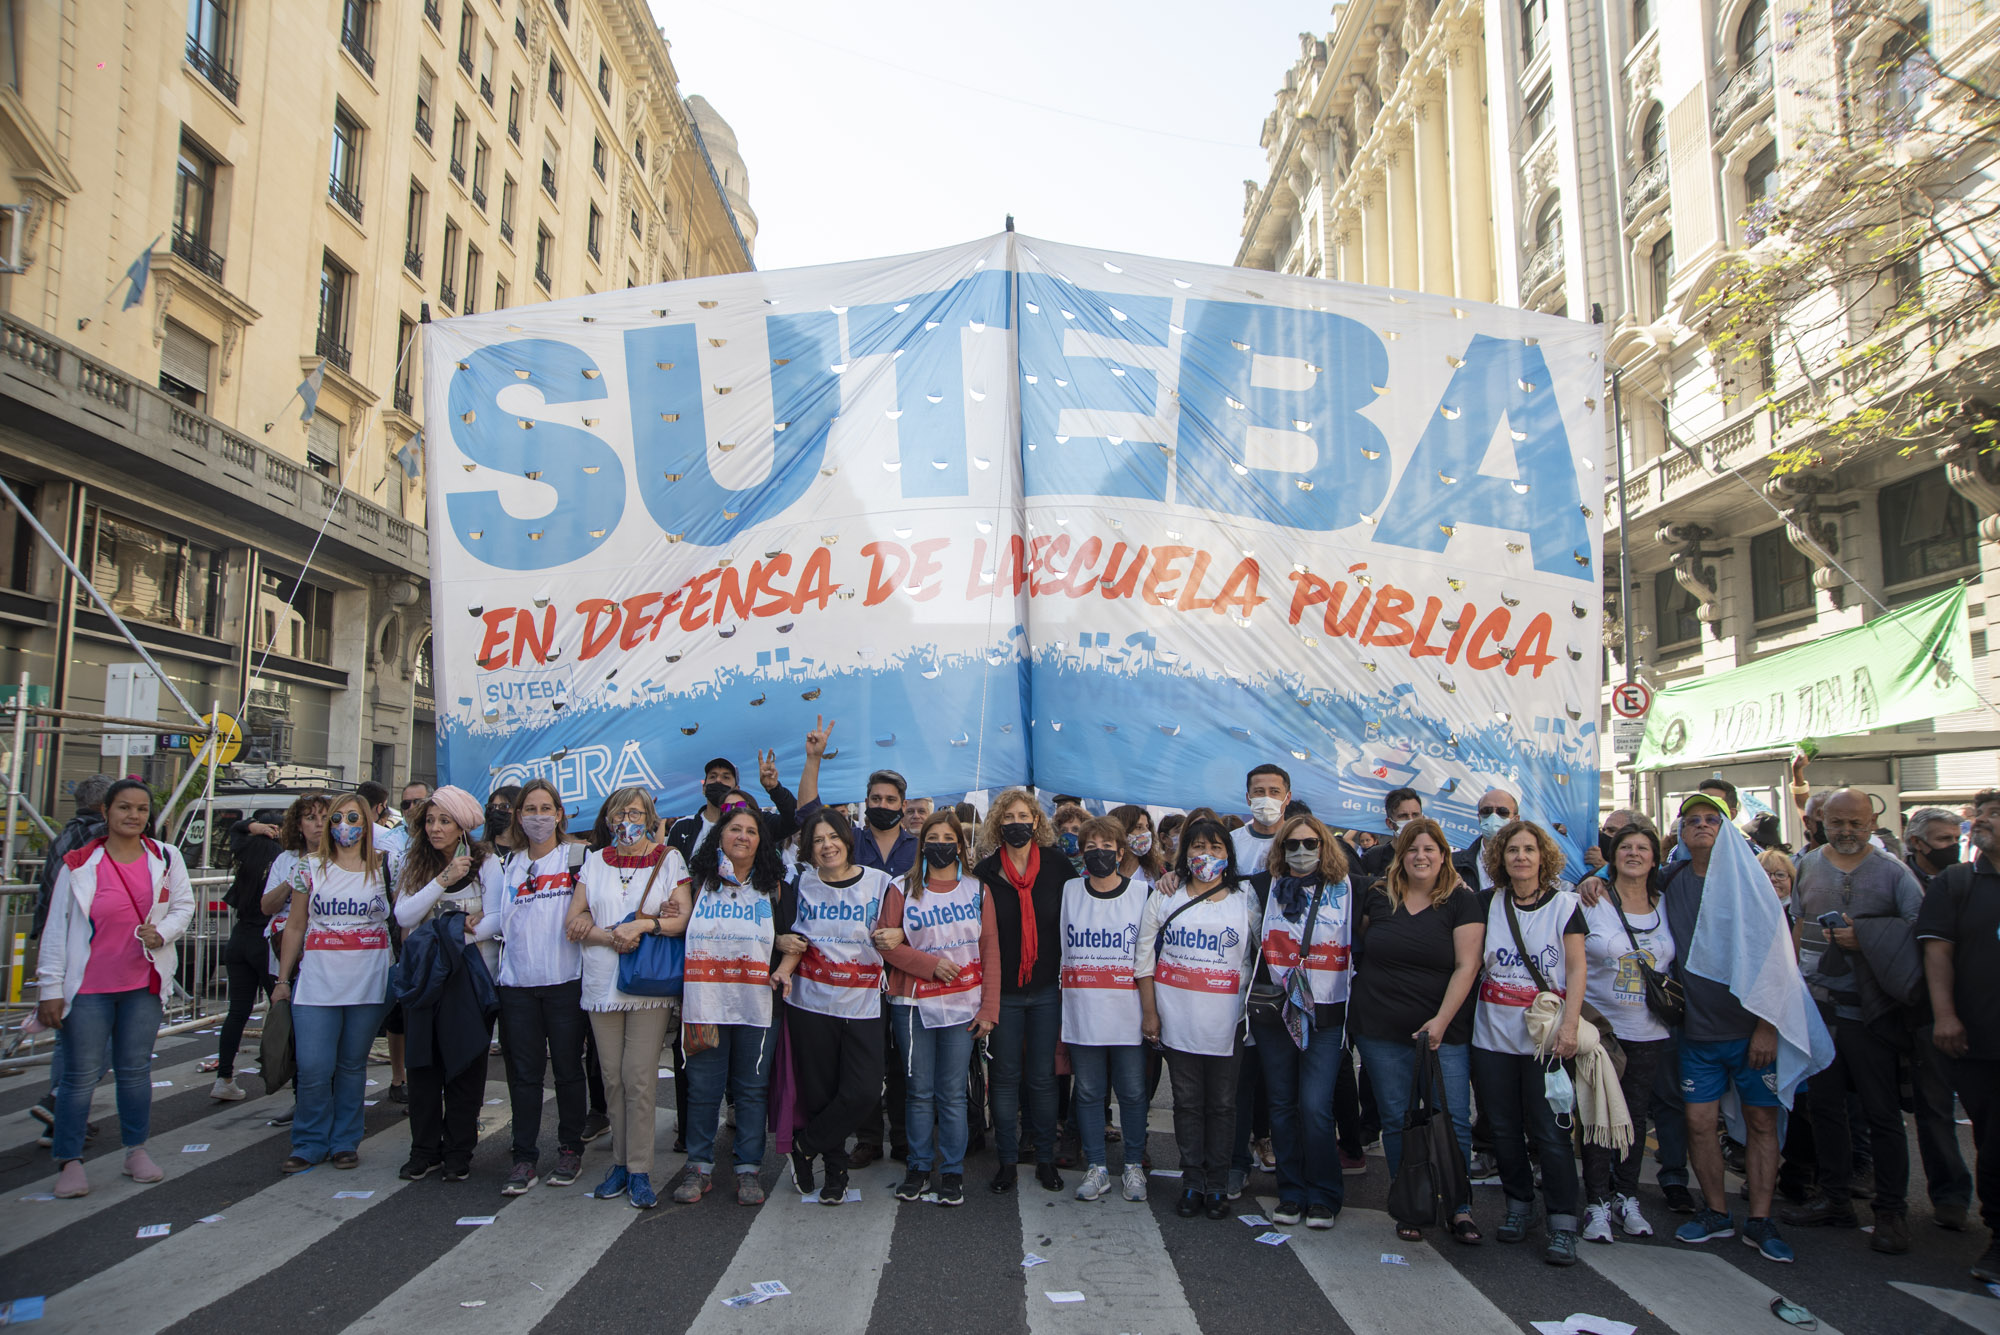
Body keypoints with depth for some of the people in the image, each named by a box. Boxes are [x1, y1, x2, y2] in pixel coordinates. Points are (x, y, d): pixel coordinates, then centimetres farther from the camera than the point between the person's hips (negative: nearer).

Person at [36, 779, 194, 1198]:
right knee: (81, 1075, 2)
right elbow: (56, 928, -4)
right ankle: (69, 1161, 15)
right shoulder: (79, 864, -6)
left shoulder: (165, 858, 2)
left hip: (143, 983, 3)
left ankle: (136, 1150, 24)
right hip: (88, 987, -3)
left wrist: (163, 931, -8)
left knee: (136, 1070, 12)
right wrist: (51, 989, -5)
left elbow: (184, 904, 13)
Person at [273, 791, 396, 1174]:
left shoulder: (384, 868, 4)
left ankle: (345, 1142, 21)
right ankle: (310, 1143, 13)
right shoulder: (310, 866, 6)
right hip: (318, 982, 0)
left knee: (353, 1066, 8)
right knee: (313, 1068, -5)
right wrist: (282, 980, 8)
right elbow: (294, 926, 10)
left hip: (369, 984, 0)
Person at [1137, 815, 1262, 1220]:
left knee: (1222, 1103, 7)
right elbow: (1145, 956, 4)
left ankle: (1218, 1186, 18)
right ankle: (1192, 1183, 19)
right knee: (1187, 1102, 8)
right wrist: (1149, 1012, 1)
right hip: (1177, 1020, 0)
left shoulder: (1245, 898, 4)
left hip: (1227, 1023, 0)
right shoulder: (1165, 896, 4)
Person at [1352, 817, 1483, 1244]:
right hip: (1382, 1031, 2)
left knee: (1453, 1121, -3)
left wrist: (1441, 1021, -17)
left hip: (1445, 1030, -2)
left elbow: (1466, 966, -10)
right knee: (1396, 1120, 6)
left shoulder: (1462, 901, -3)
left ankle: (1460, 1209, 12)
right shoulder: (1377, 897, 5)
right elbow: (1364, 948, 22)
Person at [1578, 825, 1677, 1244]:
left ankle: (1626, 1198, 24)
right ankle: (1597, 1203, 9)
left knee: (1635, 1114, 10)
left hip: (1651, 1033, 3)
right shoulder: (1591, 904, -4)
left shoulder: (1667, 907, 6)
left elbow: (1677, 964, 17)